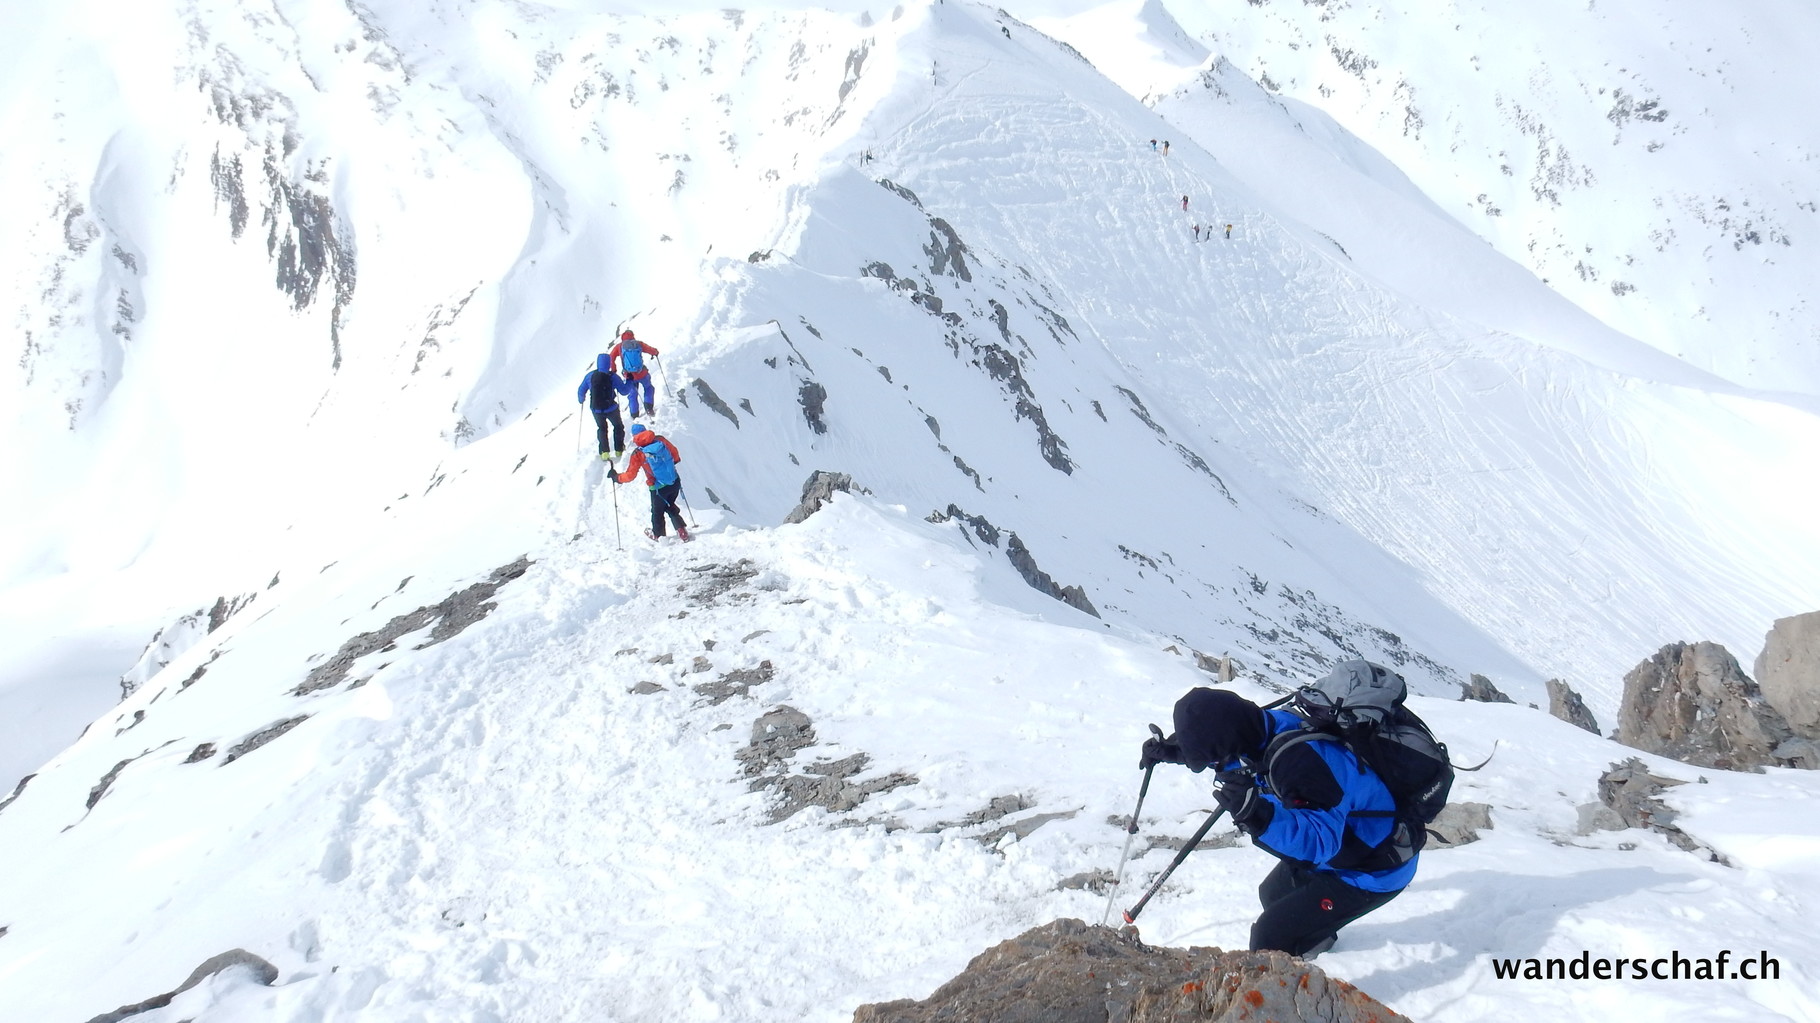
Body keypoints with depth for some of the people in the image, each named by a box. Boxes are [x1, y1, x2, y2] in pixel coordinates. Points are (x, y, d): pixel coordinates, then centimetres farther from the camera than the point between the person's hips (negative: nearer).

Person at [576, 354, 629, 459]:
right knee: (618, 426, 23)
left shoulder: (590, 376, -8)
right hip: (611, 408, -2)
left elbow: (581, 391, 1)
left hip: (596, 409, 2)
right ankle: (619, 450, 25)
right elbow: (624, 391, -9)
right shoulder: (613, 376, -15)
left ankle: (604, 452, 17)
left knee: (601, 428, 25)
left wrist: (581, 399, 23)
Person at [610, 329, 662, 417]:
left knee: (632, 395, 22)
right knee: (648, 388, 27)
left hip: (629, 376, 1)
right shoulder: (639, 344, -3)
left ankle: (635, 415, 24)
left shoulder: (619, 347, -2)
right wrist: (656, 352, 27)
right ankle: (649, 407, 13)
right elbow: (652, 351, 4)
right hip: (642, 374, 0)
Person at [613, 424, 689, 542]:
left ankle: (658, 534, 43)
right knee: (670, 507, 29)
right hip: (675, 483, 4)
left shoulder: (638, 453, -16)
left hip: (658, 489, -3)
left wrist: (617, 477, 8)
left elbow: (630, 475, -11)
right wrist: (675, 460, 33)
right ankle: (682, 531, 24)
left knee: (657, 512, 22)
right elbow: (674, 454, 10)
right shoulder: (661, 440, -7)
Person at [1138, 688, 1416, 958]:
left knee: (1270, 938, -14)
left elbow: (1320, 840, -42)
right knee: (1273, 895, 30)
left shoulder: (1300, 761, -40)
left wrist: (1257, 814, -53)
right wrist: (1172, 751, 3)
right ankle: (1317, 937, 57)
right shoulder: (1265, 728, -12)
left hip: (1372, 871, -10)